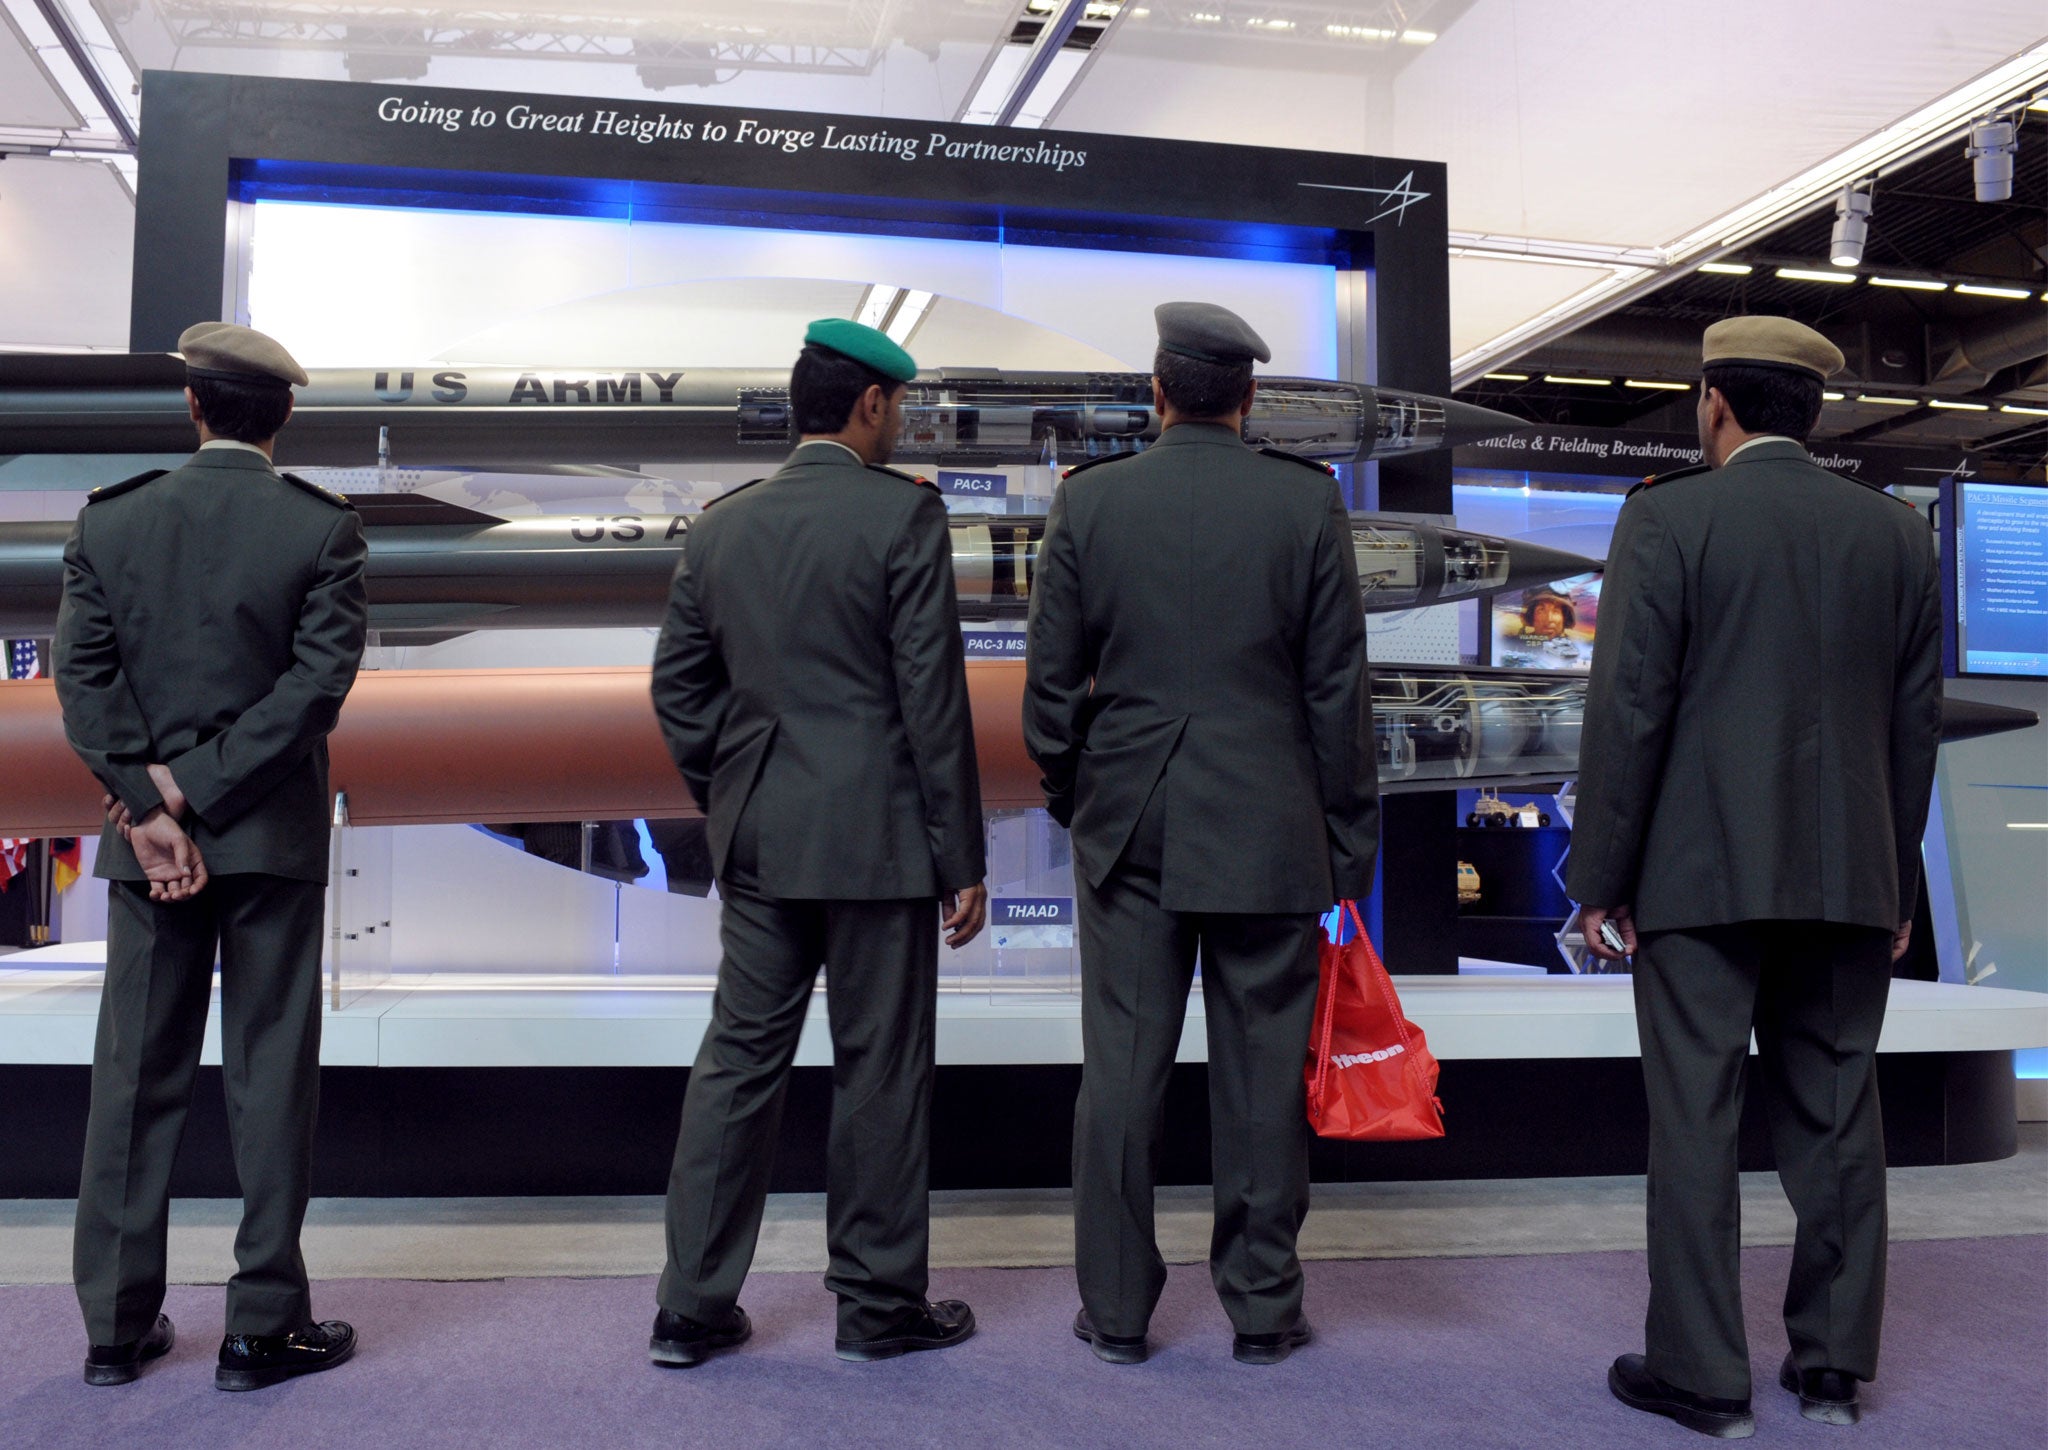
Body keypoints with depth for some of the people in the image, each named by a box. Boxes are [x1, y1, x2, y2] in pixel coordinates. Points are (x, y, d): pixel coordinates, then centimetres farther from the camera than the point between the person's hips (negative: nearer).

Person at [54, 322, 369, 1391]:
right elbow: (318, 681, -14)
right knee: (270, 1077, 5)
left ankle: (118, 1324, 21)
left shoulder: (109, 520, 2)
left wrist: (152, 800, -7)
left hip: (144, 836, 3)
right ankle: (263, 1326, 12)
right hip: (274, 835, -3)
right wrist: (198, 793, -12)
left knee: (137, 1073, 12)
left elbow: (82, 673, -4)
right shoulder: (323, 527, -6)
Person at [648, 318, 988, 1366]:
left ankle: (693, 1305, 18)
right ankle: (880, 1305, 19)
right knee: (880, 1067, 6)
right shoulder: (903, 513, -8)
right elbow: (932, 696, -11)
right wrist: (962, 856, -6)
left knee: (739, 1056, 11)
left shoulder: (723, 525, 8)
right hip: (875, 835, -5)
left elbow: (678, 684, 11)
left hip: (756, 840, 5)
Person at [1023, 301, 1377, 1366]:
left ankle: (1116, 1308, 18)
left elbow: (1051, 681, 1)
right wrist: (1349, 844, 5)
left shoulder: (1087, 500, -1)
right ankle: (1262, 1309, 19)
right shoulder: (1309, 503, -3)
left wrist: (1070, 801, 15)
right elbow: (1338, 689, -2)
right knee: (1262, 1073, 8)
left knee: (1122, 1070, 8)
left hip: (1127, 828, 1)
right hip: (1269, 832, 0)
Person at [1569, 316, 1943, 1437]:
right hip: (1849, 880, 5)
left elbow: (1630, 705, -11)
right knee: (1835, 1120, 12)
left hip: (1701, 876, -4)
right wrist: (1896, 882, 17)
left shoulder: (1668, 518, -7)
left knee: (1695, 1122, 2)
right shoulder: (1896, 532, 8)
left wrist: (1601, 875, -6)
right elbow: (1917, 720, 10)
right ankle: (1833, 1368, 22)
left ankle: (1700, 1377, 9)